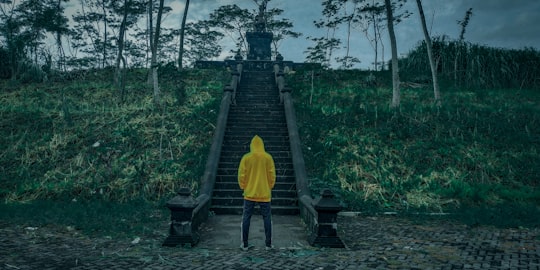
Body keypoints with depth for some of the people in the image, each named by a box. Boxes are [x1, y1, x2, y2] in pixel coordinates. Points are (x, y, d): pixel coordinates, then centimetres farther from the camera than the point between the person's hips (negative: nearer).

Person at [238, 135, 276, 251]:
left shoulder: (246, 157, -5)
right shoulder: (268, 157, -5)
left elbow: (241, 175, -3)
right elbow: (272, 175, -1)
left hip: (249, 193, 0)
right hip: (264, 193, 0)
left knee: (246, 218, 9)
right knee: (267, 218, 8)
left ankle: (245, 244, 12)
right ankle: (268, 244, 11)